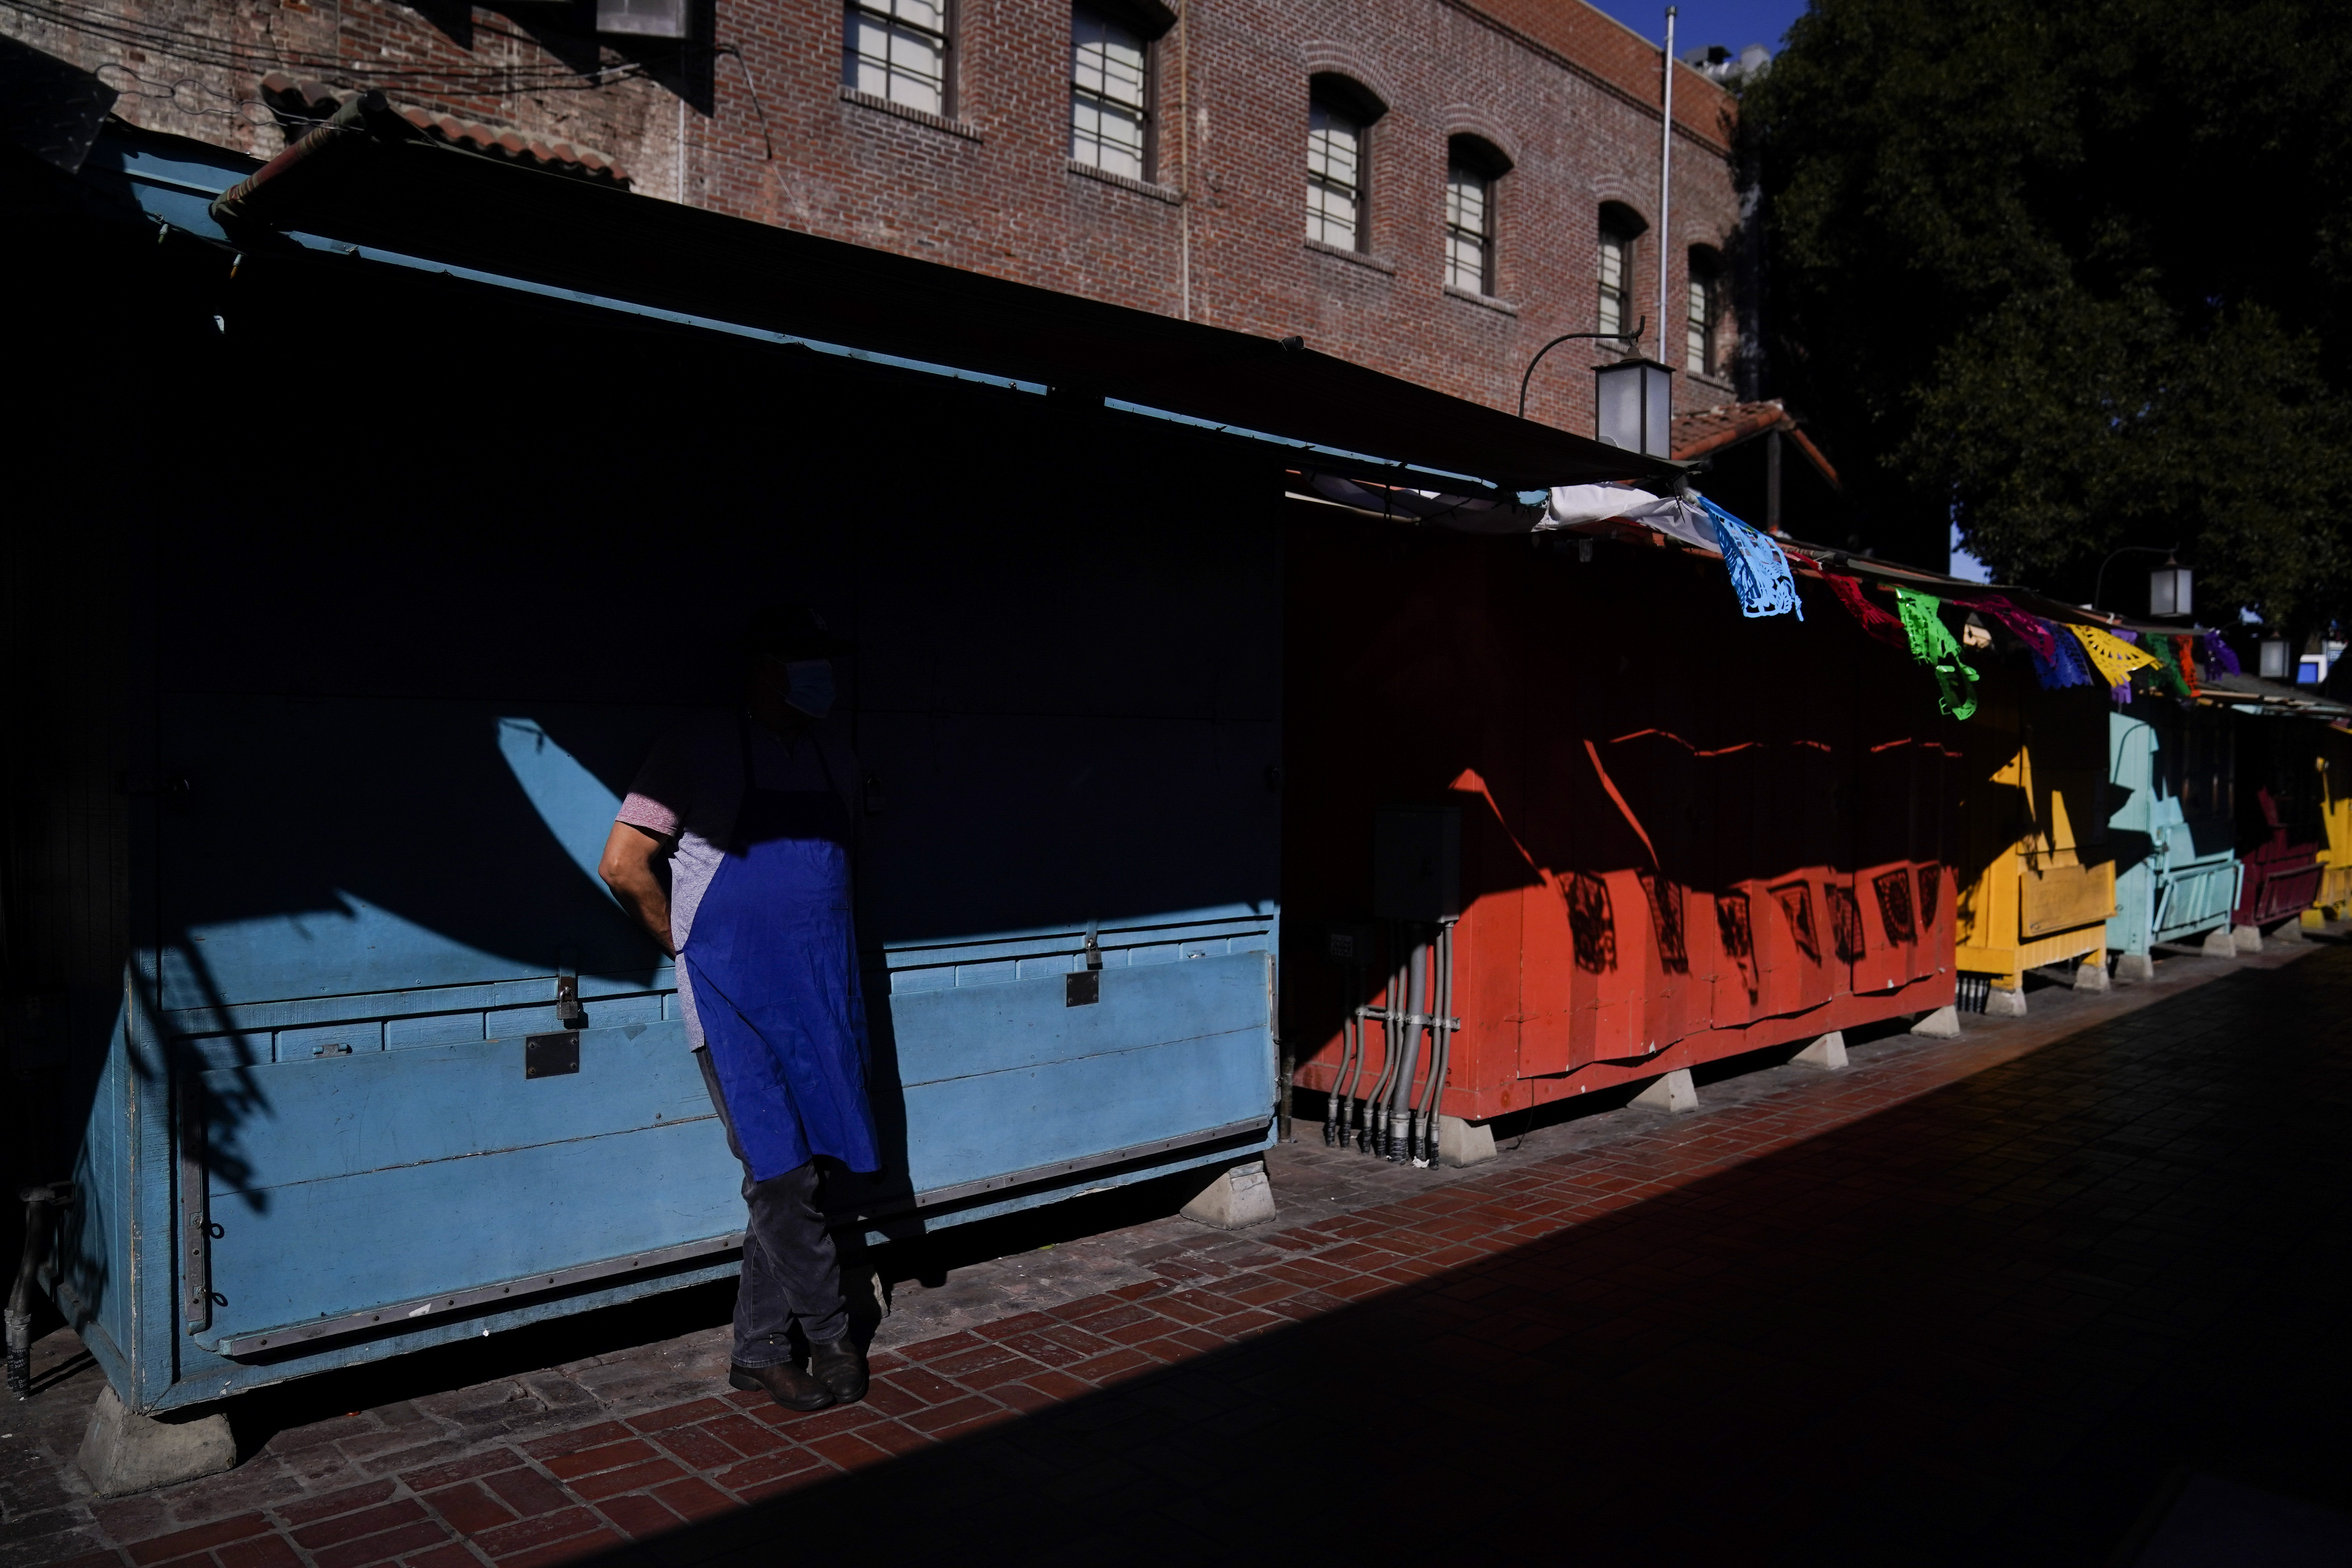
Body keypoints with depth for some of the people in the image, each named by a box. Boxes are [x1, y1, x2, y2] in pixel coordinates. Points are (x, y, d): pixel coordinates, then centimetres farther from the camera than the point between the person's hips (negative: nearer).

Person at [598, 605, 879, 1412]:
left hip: (824, 996, 6)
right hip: (737, 1000, -5)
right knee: (784, 1173, -7)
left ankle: (759, 1351, 21)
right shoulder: (699, 748, -6)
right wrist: (692, 949, 1)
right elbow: (623, 863, -7)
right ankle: (833, 1337, 11)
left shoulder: (831, 753, 11)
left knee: (790, 1174, 8)